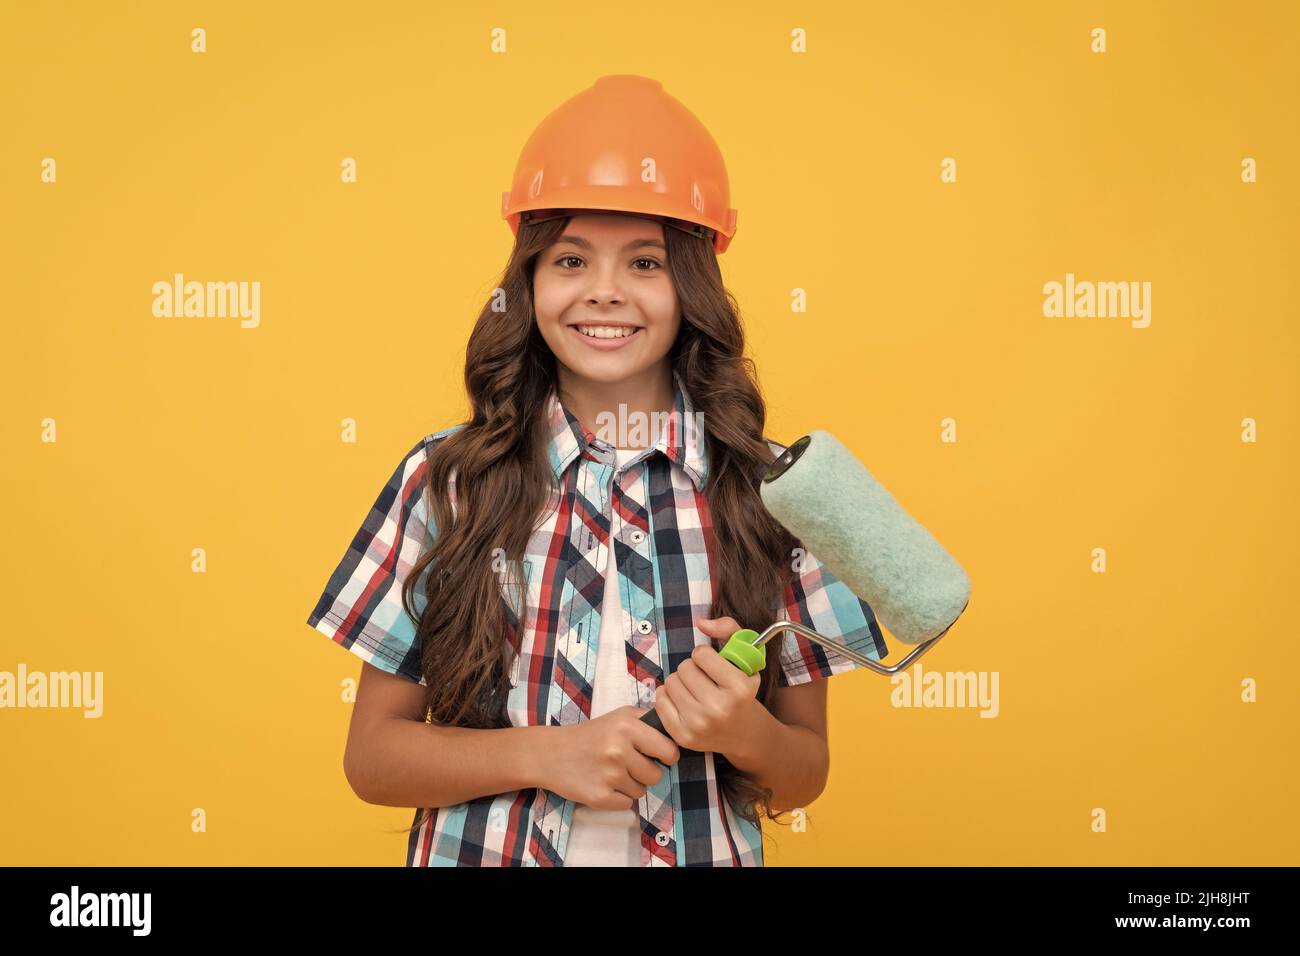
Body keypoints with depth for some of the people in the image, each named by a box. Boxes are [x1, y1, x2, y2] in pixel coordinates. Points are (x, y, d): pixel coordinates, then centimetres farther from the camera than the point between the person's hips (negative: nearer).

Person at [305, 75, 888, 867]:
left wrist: (746, 733, -21)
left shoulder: (772, 490, -9)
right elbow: (373, 754, -6)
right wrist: (546, 754, -19)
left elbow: (806, 772, -1)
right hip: (483, 848, 0)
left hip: (702, 851, 1)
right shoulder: (443, 481, -9)